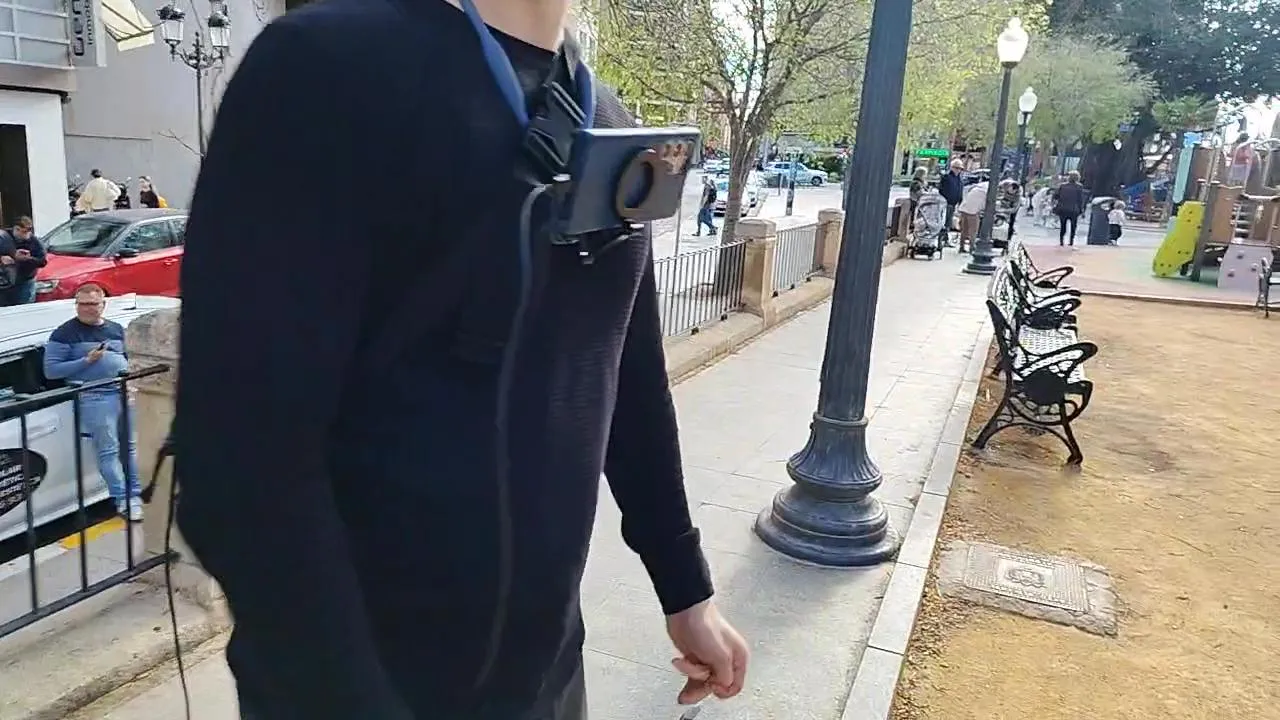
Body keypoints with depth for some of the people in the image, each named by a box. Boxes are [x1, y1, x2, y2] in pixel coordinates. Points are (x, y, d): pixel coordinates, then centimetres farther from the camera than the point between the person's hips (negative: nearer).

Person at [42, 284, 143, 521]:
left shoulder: (116, 330, 14)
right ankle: (123, 500, -2)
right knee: (109, 450, -6)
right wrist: (87, 361, -16)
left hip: (123, 393, 6)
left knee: (129, 446, 9)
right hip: (94, 398, -6)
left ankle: (134, 494, 18)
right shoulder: (65, 333, -3)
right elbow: (50, 370, -7)